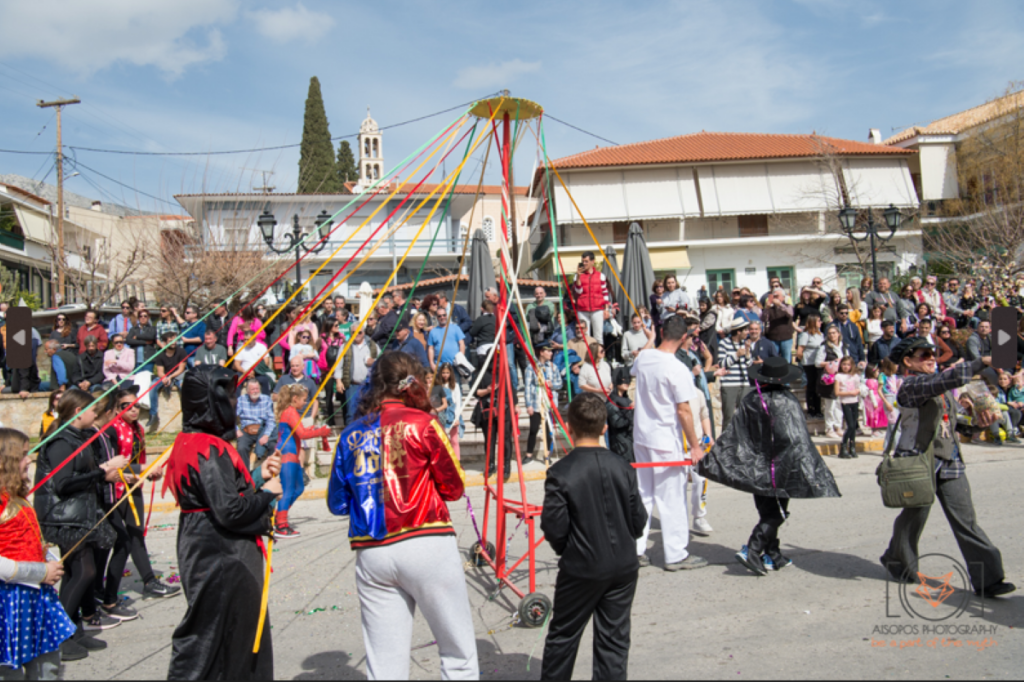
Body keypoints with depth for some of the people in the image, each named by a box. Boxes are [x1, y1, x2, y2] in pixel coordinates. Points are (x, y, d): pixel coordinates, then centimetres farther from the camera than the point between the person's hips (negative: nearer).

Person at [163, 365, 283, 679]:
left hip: (215, 556, 10)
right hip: (222, 561, -10)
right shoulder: (209, 449, -23)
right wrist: (267, 493, -12)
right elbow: (230, 511, -26)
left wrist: (257, 476, 6)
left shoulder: (192, 442, 9)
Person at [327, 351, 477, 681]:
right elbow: (454, 488, 1)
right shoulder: (422, 423, -4)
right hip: (425, 546, -4)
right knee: (459, 653, 8)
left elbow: (337, 503, 12)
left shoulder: (351, 433, 8)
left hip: (371, 553, 4)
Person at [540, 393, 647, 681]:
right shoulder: (623, 468, -5)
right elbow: (638, 521, 0)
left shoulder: (560, 473, -16)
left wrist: (565, 550, 7)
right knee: (614, 638, 13)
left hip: (581, 569, -3)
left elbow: (554, 528, -14)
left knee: (563, 635, 14)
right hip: (623, 566, 3)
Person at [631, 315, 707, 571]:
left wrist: (651, 339, 37)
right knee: (672, 497, 4)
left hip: (641, 435, 7)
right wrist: (695, 445, -9)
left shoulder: (643, 357, 0)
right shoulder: (678, 370, -19)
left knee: (642, 494, 14)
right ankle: (676, 555, 13)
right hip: (666, 440, -7)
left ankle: (635, 550, 20)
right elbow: (683, 411, -18)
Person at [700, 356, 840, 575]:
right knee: (776, 513, 1)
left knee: (767, 512, 16)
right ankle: (751, 551, -10)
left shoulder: (750, 400, 0)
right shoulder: (787, 401, -13)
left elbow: (733, 434, 1)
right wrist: (809, 469, -15)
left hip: (755, 467, 5)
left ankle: (773, 555, 23)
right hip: (778, 467, -5)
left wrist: (710, 458, 6)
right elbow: (797, 439, -19)